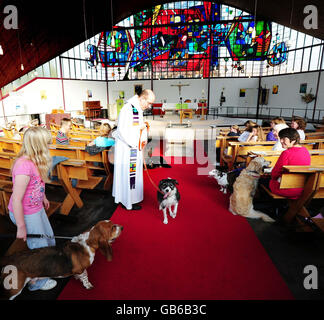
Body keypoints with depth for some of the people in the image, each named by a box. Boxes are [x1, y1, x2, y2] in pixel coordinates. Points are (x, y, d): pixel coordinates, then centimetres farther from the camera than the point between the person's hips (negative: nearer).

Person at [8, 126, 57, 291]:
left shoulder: (34, 160, -4)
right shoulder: (24, 166, -32)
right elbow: (16, 200, -28)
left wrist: (43, 198, 28)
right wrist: (21, 227, -21)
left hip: (36, 209, 9)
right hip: (25, 214, -9)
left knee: (49, 238, 24)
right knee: (39, 248, 9)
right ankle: (36, 282, 34)